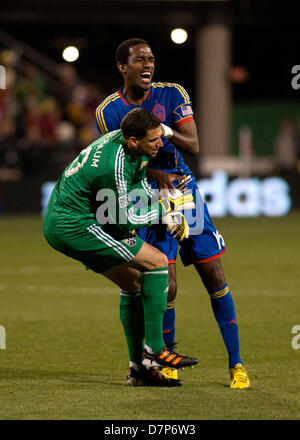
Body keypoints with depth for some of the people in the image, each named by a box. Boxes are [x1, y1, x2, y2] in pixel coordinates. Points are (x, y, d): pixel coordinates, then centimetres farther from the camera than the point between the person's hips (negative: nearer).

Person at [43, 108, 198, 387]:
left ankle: (140, 367, 15)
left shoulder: (123, 139, 3)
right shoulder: (114, 165, -26)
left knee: (134, 281, 12)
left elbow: (138, 185, 21)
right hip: (75, 226, -10)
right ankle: (154, 350, -9)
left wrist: (170, 213, 7)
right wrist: (162, 211, -2)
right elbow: (123, 219, -16)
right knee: (157, 261, -10)